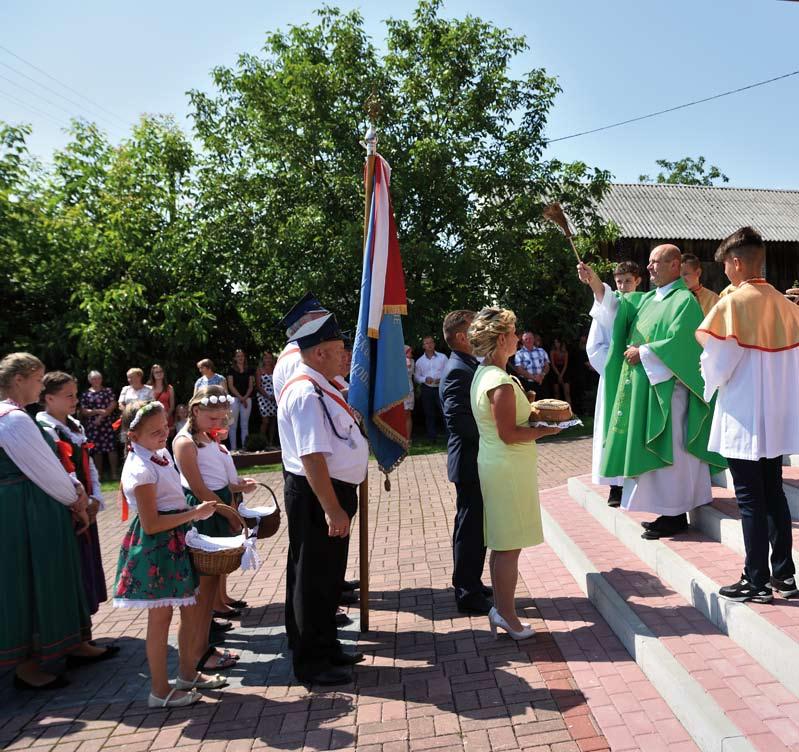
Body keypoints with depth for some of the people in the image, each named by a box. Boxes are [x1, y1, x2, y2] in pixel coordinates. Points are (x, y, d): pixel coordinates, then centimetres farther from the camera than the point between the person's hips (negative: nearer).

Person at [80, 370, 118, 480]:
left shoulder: (108, 390, 7)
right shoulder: (85, 394, 7)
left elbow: (112, 405, -2)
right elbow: (84, 411, 2)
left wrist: (101, 417, -10)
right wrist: (98, 411, -12)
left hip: (107, 423, -1)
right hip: (92, 426, 1)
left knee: (111, 447, -5)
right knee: (96, 450, 4)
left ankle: (114, 473, -2)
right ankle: (99, 474, 13)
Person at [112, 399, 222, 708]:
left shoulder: (161, 454, 8)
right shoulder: (140, 469, -21)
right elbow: (151, 524, -22)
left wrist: (192, 513, 8)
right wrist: (194, 513, -19)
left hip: (176, 542, 9)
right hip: (155, 547, -9)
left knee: (192, 609, 16)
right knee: (161, 616, 4)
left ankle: (187, 674, 34)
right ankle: (160, 692, 19)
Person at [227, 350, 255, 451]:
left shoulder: (249, 371, 12)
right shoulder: (232, 370, 5)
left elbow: (251, 386, 8)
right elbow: (231, 386, -2)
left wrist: (245, 397, -7)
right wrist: (240, 398, -9)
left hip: (247, 399, 2)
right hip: (234, 398, -2)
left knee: (244, 424, 3)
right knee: (233, 424, -4)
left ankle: (244, 447, 6)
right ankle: (233, 448, -2)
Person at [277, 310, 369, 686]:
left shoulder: (317, 387, 11)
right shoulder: (306, 394, -22)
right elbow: (312, 458, -28)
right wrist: (332, 510, -27)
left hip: (332, 491, 10)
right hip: (316, 496, -10)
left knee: (329, 576, 21)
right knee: (314, 579, 5)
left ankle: (325, 648, 38)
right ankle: (311, 663, 22)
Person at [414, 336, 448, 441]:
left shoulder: (442, 357, 5)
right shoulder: (420, 361, 10)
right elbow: (416, 377, 9)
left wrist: (442, 379, -14)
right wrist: (425, 379, -11)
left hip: (441, 388, -2)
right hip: (427, 390, 2)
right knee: (429, 414, 6)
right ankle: (432, 437, 14)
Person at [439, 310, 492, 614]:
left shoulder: (469, 366, 12)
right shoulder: (458, 371, -19)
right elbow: (459, 422, -27)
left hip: (476, 460, 10)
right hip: (470, 462, -10)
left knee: (474, 526, 19)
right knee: (471, 528, 1)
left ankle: (470, 584, 34)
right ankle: (469, 595, 14)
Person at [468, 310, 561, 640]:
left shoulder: (483, 374, 11)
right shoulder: (501, 383, -20)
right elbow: (509, 434, -21)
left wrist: (532, 416, 12)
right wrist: (545, 430, -10)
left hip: (494, 465, 10)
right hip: (509, 469, -10)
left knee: (501, 544, 16)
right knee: (509, 547, 1)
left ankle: (500, 607, 26)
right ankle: (507, 615, 11)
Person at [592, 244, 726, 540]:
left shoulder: (684, 300, -9)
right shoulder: (647, 299, 15)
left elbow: (676, 344, -18)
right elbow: (616, 305, 6)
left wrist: (642, 352, -12)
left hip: (667, 388, -8)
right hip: (645, 386, 8)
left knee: (669, 449, -2)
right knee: (653, 448, 11)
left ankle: (676, 515, 8)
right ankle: (667, 510, 20)